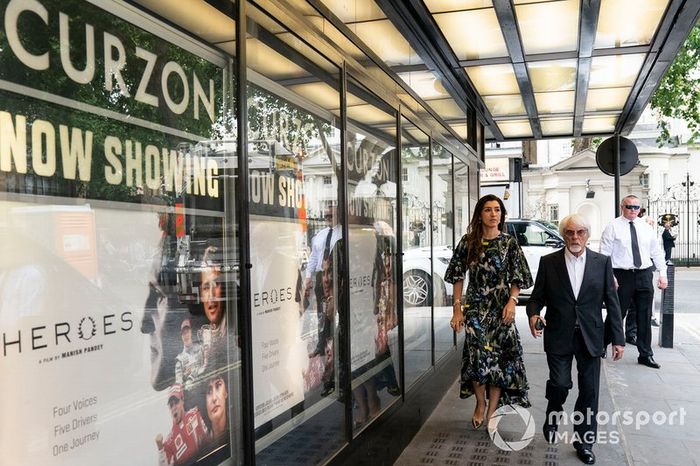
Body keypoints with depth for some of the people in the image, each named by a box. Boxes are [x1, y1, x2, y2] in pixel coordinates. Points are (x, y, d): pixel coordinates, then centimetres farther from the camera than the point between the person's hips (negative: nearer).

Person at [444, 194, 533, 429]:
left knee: (499, 358, 3)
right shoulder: (468, 242, 1)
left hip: (501, 309, 0)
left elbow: (517, 279, 2)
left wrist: (512, 301, -15)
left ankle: (492, 410, 18)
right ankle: (480, 403, 22)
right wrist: (457, 309, 0)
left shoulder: (509, 243, 0)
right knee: (478, 357, -4)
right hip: (475, 308, 0)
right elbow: (458, 277, 4)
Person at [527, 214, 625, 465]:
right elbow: (537, 296, 3)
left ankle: (584, 441, 23)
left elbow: (612, 302, 2)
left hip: (590, 338, 1)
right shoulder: (548, 262, 0)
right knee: (560, 383, -6)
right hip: (559, 336, -1)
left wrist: (618, 339, 0)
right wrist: (533, 314, -19)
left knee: (589, 391, 6)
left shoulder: (602, 262, 1)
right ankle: (553, 417, 27)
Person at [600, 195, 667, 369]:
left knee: (645, 317, 9)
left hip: (645, 276, 4)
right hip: (623, 276, -4)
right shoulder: (613, 227, -3)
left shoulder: (646, 227, 11)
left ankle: (645, 355, 20)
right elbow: (604, 254, -7)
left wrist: (662, 273, 8)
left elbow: (656, 252, 15)